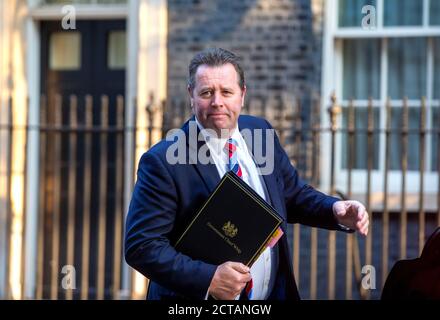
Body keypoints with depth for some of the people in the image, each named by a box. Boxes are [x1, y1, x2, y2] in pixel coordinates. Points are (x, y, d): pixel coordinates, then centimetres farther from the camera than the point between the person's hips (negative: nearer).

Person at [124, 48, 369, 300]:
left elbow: (294, 196, 10)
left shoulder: (261, 131, -1)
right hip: (198, 297, -5)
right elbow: (141, 246, -21)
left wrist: (336, 210, -8)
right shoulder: (162, 162, -18)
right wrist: (208, 278, -30)